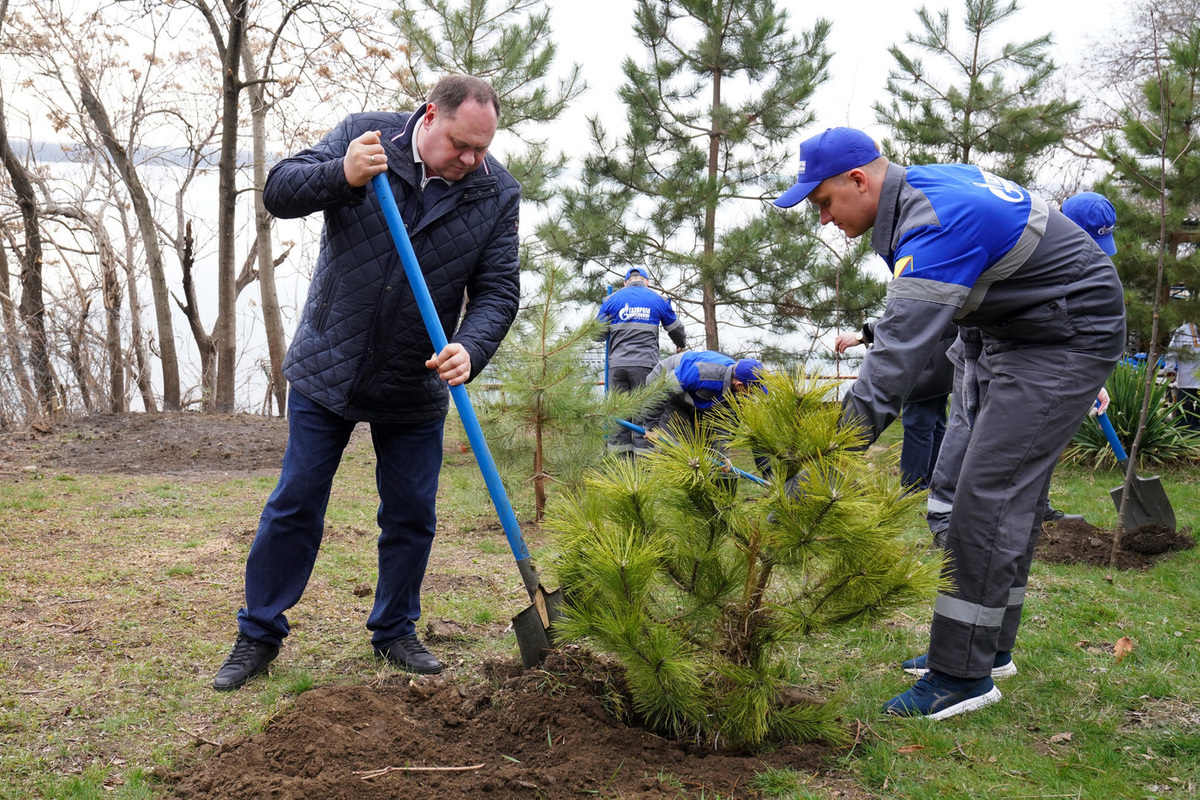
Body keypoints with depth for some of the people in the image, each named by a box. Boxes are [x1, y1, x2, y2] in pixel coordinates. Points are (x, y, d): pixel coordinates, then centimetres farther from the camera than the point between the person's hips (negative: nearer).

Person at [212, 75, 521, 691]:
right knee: (295, 507, 6)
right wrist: (342, 175, -33)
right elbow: (279, 191, -13)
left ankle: (395, 632, 30)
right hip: (326, 370, -1)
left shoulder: (497, 194, -6)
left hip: (414, 388, 2)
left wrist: (469, 349, -26)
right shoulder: (364, 133, -8)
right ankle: (259, 635, 20)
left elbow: (498, 290, -7)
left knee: (411, 517, 10)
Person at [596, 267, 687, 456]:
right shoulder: (658, 300, 11)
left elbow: (597, 333, 11)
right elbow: (676, 330, 22)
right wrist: (681, 344, 44)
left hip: (617, 364, 1)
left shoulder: (612, 299, 11)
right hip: (645, 363, -1)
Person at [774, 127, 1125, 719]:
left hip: (1069, 337, -10)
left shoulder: (940, 222, -30)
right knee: (1012, 491, 14)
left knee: (990, 493, -13)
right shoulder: (921, 184, 1)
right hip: (1013, 331, 10)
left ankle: (964, 674, -8)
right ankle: (988, 643, 25)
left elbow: (898, 355, -39)